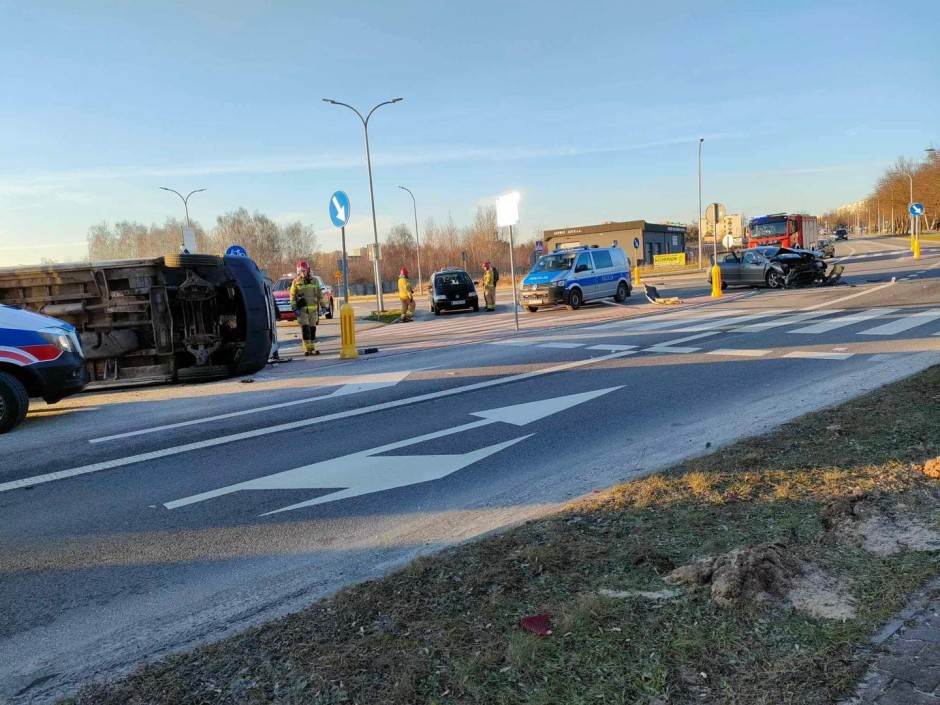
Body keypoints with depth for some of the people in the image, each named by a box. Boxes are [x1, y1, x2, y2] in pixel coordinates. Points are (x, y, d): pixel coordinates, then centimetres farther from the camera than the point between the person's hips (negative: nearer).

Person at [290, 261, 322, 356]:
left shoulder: (314, 281, 9)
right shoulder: (296, 282, 1)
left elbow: (319, 295, 15)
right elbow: (292, 296, 0)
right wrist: (294, 308, -9)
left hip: (313, 309, 3)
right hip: (302, 309, -3)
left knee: (312, 329, 7)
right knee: (305, 329, -11)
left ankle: (312, 348, 14)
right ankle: (307, 349, -10)